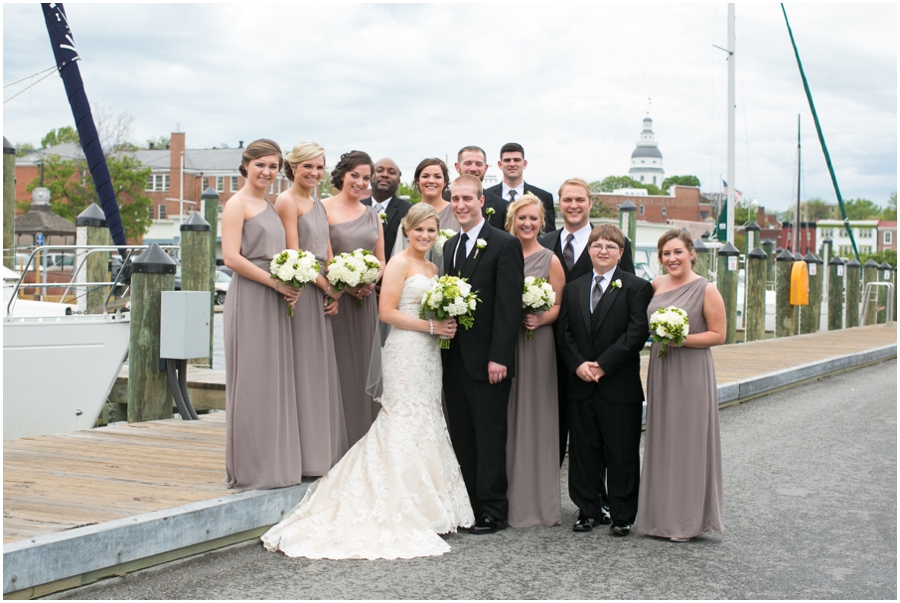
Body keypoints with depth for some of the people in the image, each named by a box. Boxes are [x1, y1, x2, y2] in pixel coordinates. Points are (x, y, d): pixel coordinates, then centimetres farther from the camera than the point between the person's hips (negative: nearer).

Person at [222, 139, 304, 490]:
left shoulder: (270, 206, 19)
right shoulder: (237, 204, -5)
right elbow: (231, 257, -15)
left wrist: (290, 285, 4)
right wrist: (275, 282, -15)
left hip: (275, 301, 8)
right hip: (249, 299, -8)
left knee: (274, 380, 9)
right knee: (250, 380, -5)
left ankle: (273, 464, 16)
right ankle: (249, 469, 2)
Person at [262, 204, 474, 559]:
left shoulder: (432, 269, 18)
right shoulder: (400, 263, -7)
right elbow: (387, 312, -14)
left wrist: (446, 325, 1)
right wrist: (430, 326, -14)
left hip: (428, 354, 8)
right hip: (406, 352, -8)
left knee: (425, 425, 8)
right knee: (407, 425, -7)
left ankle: (427, 506, 14)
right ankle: (403, 512, -2)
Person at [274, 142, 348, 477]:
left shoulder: (318, 205, 18)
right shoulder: (287, 201, -8)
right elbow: (294, 255, -14)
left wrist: (334, 292, 2)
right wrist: (329, 288, -10)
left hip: (322, 295, 9)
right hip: (300, 291, -9)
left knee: (321, 370, 10)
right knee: (300, 371, -5)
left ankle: (322, 452, 17)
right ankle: (302, 456, 0)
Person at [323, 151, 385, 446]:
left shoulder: (372, 216, 16)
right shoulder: (323, 209, -2)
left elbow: (381, 262, 18)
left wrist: (370, 282, -3)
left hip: (364, 303, 5)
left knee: (361, 369, 7)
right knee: (335, 369, -6)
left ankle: (360, 442, 13)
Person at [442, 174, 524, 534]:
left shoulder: (505, 244, -8)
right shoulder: (450, 246, 16)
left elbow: (509, 305, -13)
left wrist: (499, 357, -18)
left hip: (487, 360, -7)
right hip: (454, 359, 7)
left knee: (489, 437, 0)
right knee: (461, 437, 11)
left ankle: (492, 511, 8)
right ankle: (467, 506, 19)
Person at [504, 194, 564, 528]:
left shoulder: (549, 260, 1)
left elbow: (560, 306, -1)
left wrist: (540, 319, -19)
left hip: (536, 343, -3)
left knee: (534, 417, 0)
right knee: (506, 417, 5)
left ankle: (538, 501, 8)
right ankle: (510, 499, 13)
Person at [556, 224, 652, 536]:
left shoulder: (636, 287, -1)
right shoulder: (573, 288, 13)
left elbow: (637, 332, -10)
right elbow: (564, 332, 8)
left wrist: (603, 365, -15)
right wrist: (578, 364, -9)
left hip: (620, 385, -4)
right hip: (581, 384, 4)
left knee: (622, 453, 3)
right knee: (583, 449, 8)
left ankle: (623, 514, 13)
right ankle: (587, 510, 19)